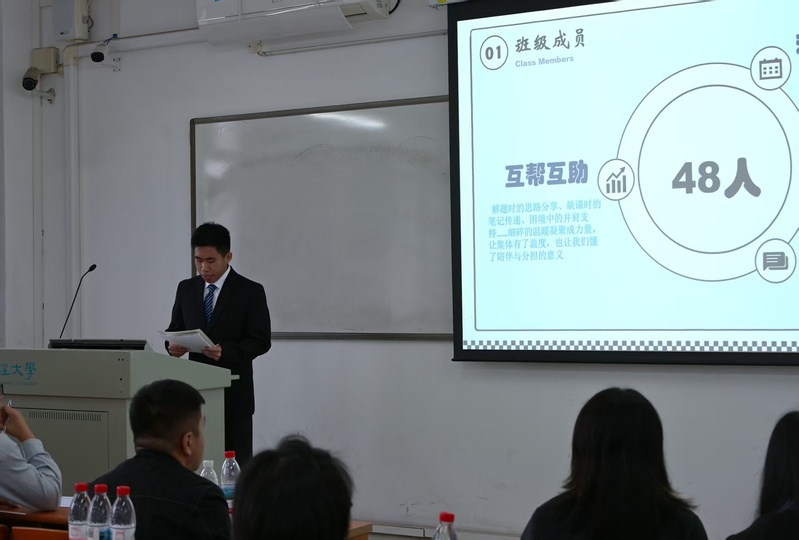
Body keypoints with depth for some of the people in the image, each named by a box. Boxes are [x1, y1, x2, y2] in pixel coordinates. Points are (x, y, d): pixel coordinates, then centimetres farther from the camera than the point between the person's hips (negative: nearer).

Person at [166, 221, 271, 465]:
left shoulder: (250, 291, -4)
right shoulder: (186, 288, 10)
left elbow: (261, 340, -8)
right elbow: (174, 329, 16)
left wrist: (226, 351, -24)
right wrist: (173, 345, -8)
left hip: (233, 393, -4)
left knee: (236, 463, 0)